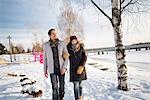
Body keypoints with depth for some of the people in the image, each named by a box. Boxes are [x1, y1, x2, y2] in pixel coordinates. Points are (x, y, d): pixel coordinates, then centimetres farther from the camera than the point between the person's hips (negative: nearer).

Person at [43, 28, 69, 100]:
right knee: (55, 88, -5)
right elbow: (45, 58, 6)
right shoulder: (45, 45, -2)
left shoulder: (62, 43, -3)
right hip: (52, 70, -1)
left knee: (62, 85, 13)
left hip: (61, 69, 1)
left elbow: (67, 56, -2)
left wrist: (64, 67, -12)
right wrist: (45, 70, 6)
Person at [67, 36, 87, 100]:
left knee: (80, 83, 14)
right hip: (73, 69, -1)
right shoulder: (69, 48, -5)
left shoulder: (81, 47, -3)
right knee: (76, 85, -5)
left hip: (80, 68, 2)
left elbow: (85, 57, -4)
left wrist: (81, 66, -15)